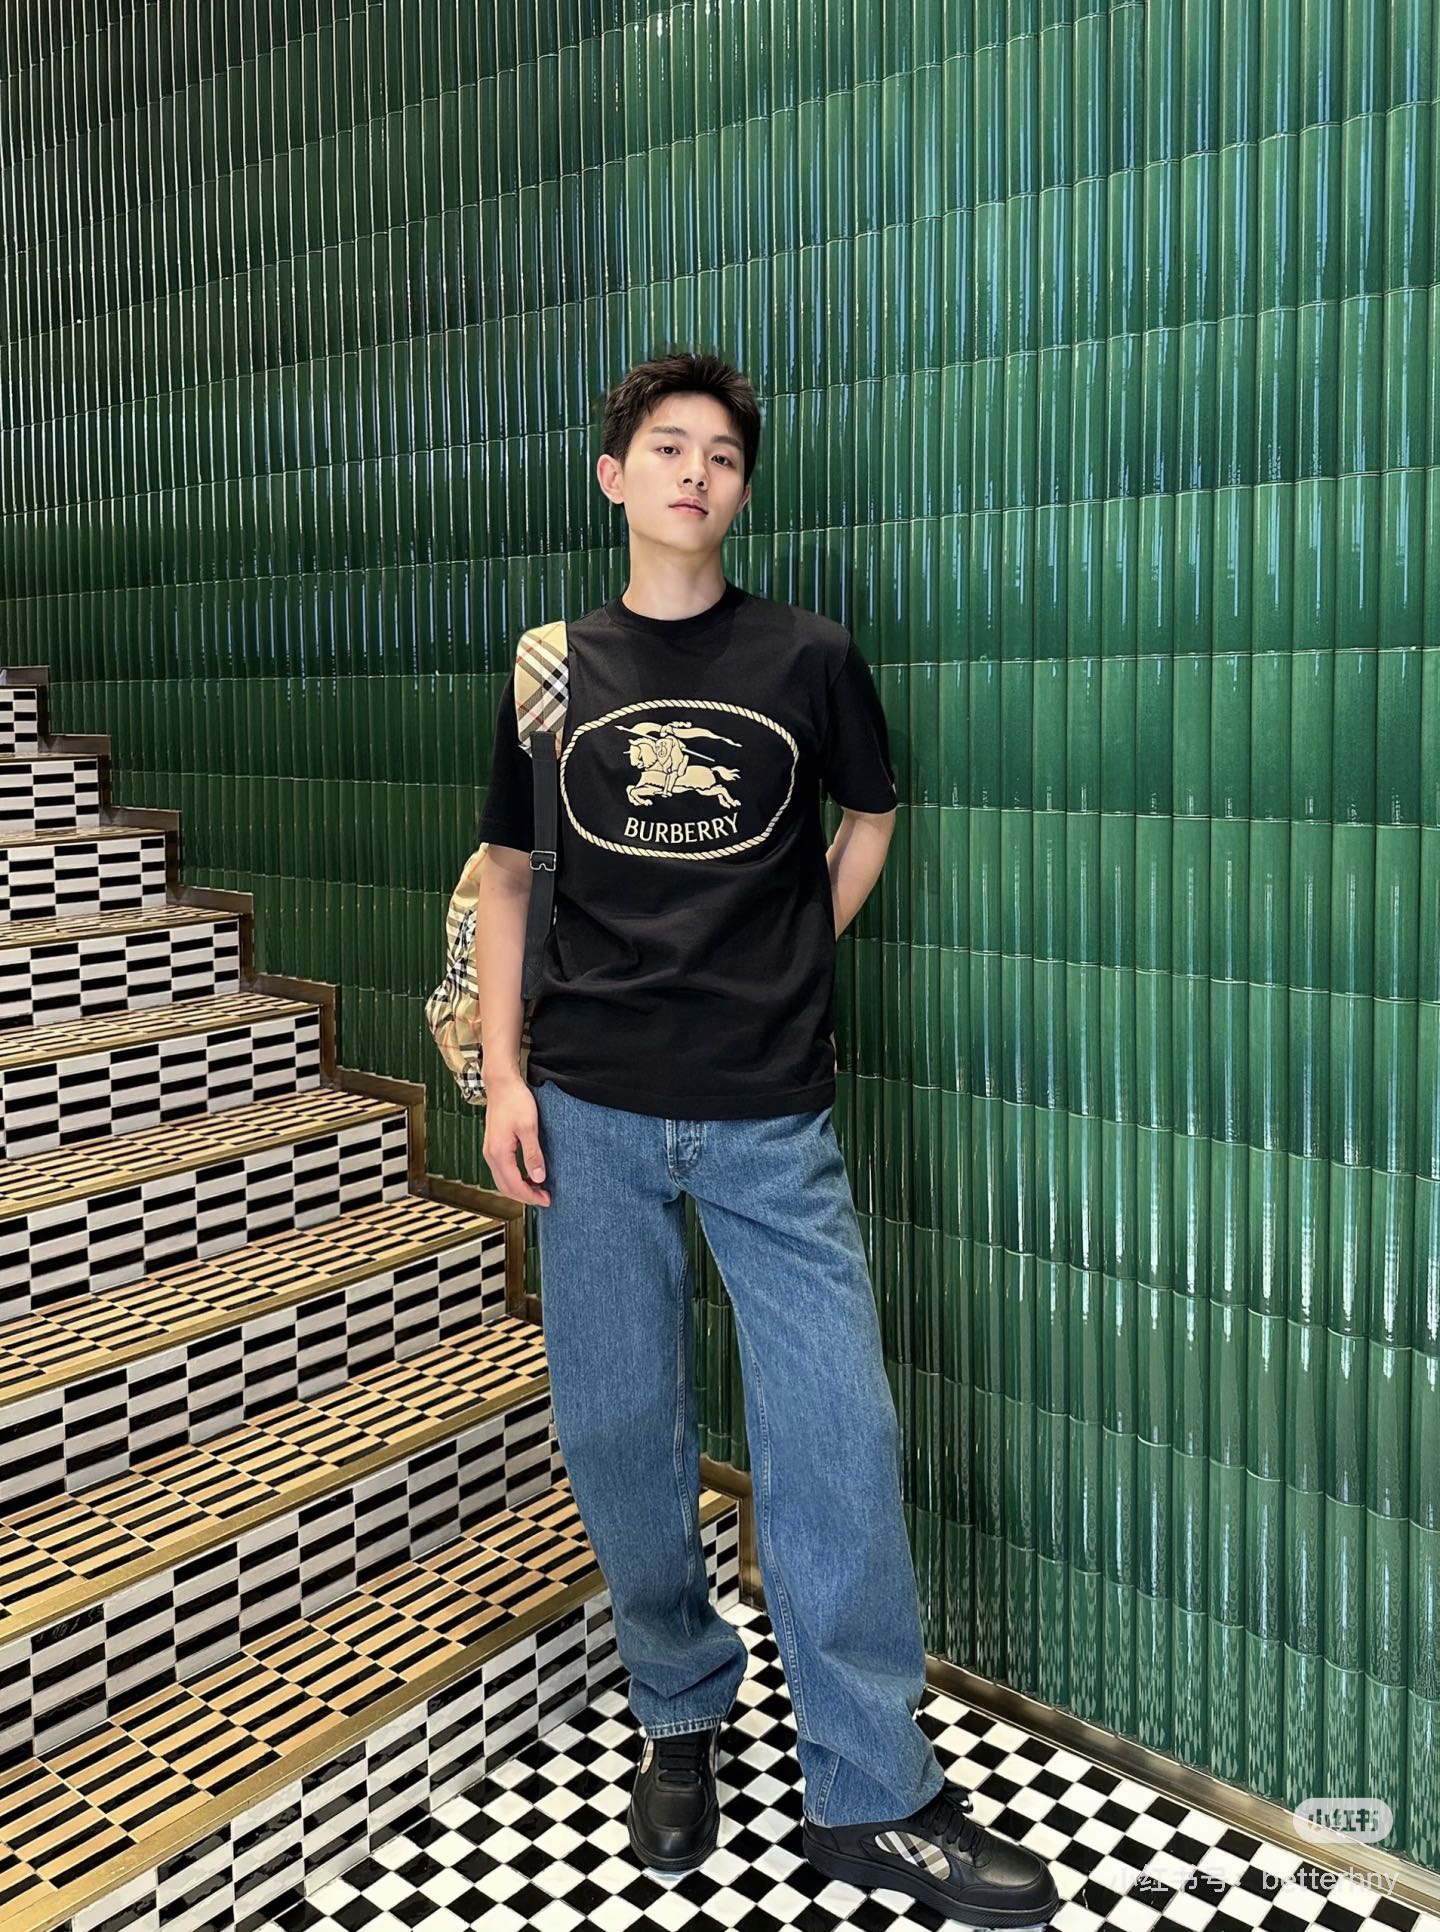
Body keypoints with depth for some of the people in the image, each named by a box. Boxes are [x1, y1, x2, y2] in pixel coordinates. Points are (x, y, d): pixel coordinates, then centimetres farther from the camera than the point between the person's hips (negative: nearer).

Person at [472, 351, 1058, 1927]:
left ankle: (871, 1797, 16)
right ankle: (680, 1717, 33)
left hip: (771, 1116, -1)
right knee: (617, 1429, 8)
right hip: (591, 1113, 1)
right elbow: (506, 876, 10)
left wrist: (789, 966, 9)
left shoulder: (810, 661, 4)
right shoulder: (551, 670, 7)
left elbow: (869, 819, 19)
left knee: (834, 1434, -2)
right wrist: (501, 1071, 1)